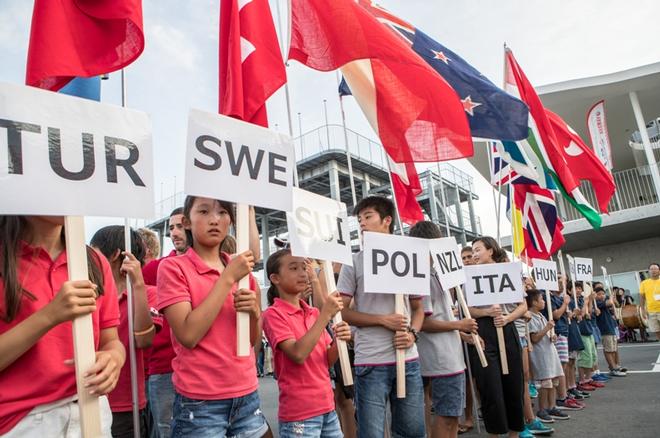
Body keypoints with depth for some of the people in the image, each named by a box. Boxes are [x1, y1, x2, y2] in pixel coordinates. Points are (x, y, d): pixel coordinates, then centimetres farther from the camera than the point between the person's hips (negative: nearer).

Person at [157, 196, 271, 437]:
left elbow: (254, 339, 11)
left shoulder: (241, 268, 7)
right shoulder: (173, 267, -7)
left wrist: (254, 312, -10)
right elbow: (188, 335, -19)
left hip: (247, 396, 5)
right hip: (199, 403, -4)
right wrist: (228, 279, -18)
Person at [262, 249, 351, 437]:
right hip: (299, 414, -6)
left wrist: (339, 341, -11)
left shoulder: (315, 313, 9)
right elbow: (298, 355, -22)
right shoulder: (273, 314, -10)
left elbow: (328, 361, 8)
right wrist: (325, 314, -21)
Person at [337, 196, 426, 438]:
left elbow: (418, 308, 14)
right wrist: (382, 320, -12)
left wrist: (412, 333, -6)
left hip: (408, 360, 3)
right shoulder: (354, 262, 1)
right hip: (371, 363, -3)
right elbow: (342, 311, -3)